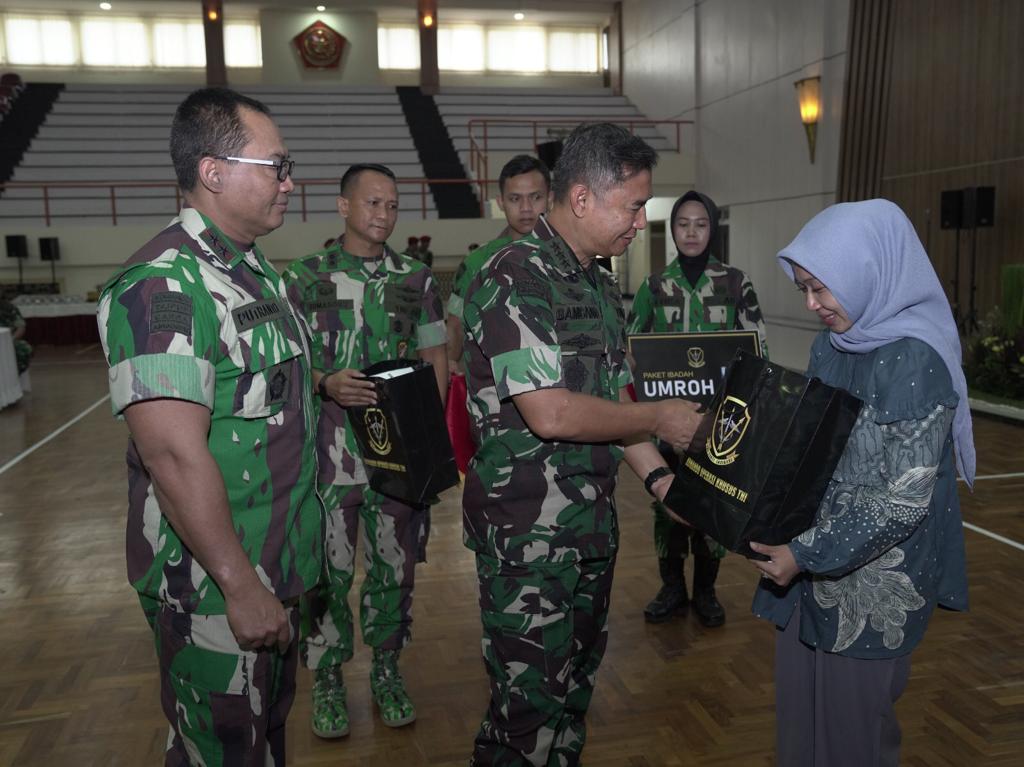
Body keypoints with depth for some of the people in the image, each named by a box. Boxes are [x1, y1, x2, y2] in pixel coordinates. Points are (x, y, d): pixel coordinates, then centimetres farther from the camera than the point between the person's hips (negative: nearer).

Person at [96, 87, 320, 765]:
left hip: (278, 565, 9)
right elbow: (174, 454, -27)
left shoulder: (258, 271, 10)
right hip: (215, 583, -9)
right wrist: (240, 586, -24)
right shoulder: (164, 286, -21)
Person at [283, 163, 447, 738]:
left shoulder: (416, 278, 7)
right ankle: (328, 678, 26)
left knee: (395, 565, 11)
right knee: (328, 569, 6)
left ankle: (387, 670, 30)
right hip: (331, 449, -2)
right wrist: (326, 383, -19)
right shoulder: (305, 277, 0)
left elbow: (435, 356, 8)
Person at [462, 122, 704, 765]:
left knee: (576, 686, 21)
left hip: (592, 521, 9)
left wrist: (657, 475, 3)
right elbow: (550, 413, -25)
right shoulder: (516, 280, -18)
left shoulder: (601, 285, 11)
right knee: (531, 706, 3)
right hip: (528, 535, -9)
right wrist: (659, 418, -13)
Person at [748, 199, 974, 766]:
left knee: (851, 719, 10)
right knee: (799, 698, 17)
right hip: (810, 560, 7)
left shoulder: (915, 361, -20)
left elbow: (904, 500, -20)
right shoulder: (831, 345, 4)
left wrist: (807, 555, -18)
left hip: (873, 579, -6)